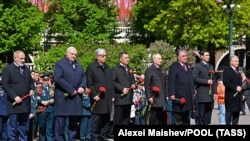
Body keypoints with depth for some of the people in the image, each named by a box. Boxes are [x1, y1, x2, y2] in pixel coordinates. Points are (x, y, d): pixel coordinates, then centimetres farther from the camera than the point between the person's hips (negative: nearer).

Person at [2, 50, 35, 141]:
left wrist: (32, 89, 2)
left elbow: (30, 81, 25)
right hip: (14, 103, -5)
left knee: (24, 125, 10)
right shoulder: (8, 69, -4)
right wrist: (14, 97, -15)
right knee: (13, 126, -1)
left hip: (26, 102, 5)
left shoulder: (26, 69, 15)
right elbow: (5, 85, -8)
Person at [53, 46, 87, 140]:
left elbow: (83, 76, 17)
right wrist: (71, 90, -17)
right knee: (61, 121, -4)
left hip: (76, 97, 7)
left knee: (74, 120, 10)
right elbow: (58, 79, -15)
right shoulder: (60, 64, -4)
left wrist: (82, 87, -5)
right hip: (63, 97, -7)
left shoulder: (78, 65, 19)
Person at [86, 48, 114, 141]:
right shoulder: (91, 67, -2)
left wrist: (112, 95, 11)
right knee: (96, 119, -4)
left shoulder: (108, 68, 19)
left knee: (106, 119, 7)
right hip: (98, 98, -6)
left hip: (107, 99, 6)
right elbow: (89, 84, -7)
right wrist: (94, 95, -14)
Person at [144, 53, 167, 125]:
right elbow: (147, 85, -10)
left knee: (162, 118, 7)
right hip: (154, 99, -7)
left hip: (162, 99, 7)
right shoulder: (149, 70, -4)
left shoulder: (162, 70, 17)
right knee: (153, 117, -3)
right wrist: (149, 97, -16)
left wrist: (166, 95, 13)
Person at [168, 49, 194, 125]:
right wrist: (172, 94, -18)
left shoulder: (188, 67, 18)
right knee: (178, 119, -3)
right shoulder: (173, 67, -5)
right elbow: (171, 81, -11)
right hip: (179, 97, -7)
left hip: (188, 97, 7)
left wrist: (193, 91, 13)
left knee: (186, 119, 12)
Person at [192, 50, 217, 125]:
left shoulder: (211, 66, 19)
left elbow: (214, 80, 18)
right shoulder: (197, 66, -1)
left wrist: (215, 92, 10)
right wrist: (206, 81, -15)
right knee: (201, 114, -4)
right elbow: (195, 78, -11)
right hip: (202, 95, -6)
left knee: (208, 112, 5)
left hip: (210, 94, 6)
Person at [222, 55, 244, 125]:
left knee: (236, 113, 9)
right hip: (230, 96, -8)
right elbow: (226, 83, -17)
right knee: (229, 112, -6)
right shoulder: (227, 71, -7)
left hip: (238, 96, 8)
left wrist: (241, 94, 14)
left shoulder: (237, 71, 19)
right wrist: (235, 88, -21)